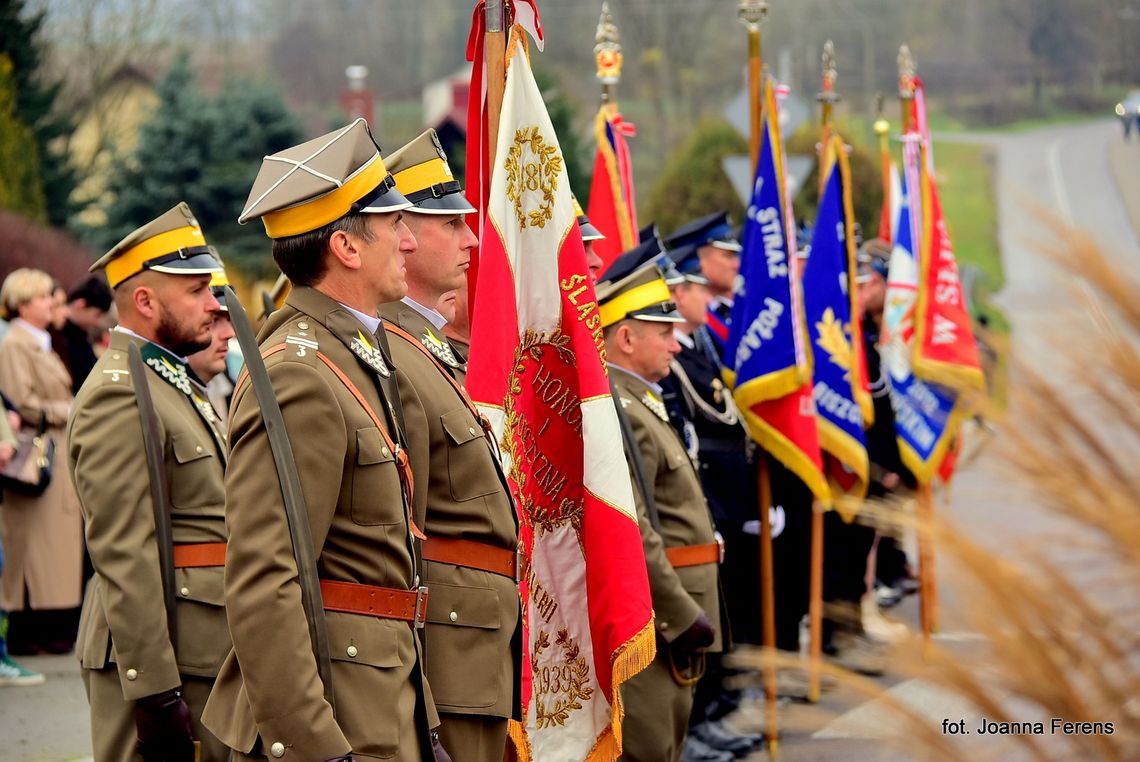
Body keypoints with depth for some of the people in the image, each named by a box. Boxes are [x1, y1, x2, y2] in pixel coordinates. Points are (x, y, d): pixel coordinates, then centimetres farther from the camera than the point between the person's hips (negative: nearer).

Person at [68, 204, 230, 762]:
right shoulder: (118, 398, -16)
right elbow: (124, 556, -22)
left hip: (200, 650, 10)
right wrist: (155, 692, -25)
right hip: (156, 657, -10)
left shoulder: (171, 382, 18)